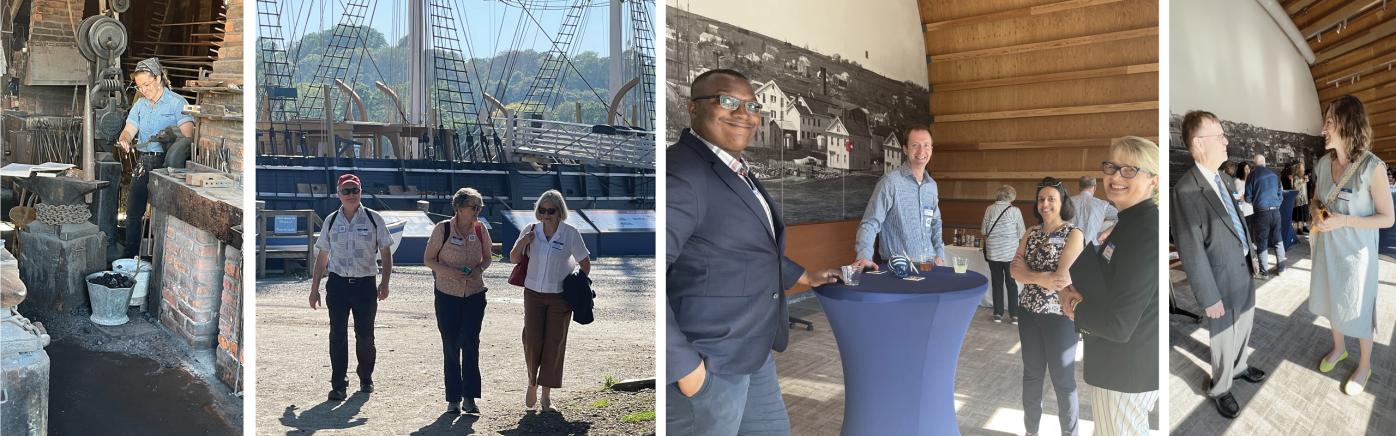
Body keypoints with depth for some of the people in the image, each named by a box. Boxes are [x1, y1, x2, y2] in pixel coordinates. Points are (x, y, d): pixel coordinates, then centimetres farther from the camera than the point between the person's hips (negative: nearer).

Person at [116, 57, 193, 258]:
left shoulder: (177, 103, -6)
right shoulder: (140, 104, 15)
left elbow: (187, 135, -20)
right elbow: (129, 130, 9)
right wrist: (124, 140, -15)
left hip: (166, 163, -6)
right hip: (143, 162, 6)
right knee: (133, 211, 8)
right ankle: (129, 256, 18)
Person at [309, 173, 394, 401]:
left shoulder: (373, 219, 2)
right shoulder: (331, 221, 7)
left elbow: (386, 253, 4)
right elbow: (322, 257, 13)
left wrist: (385, 282, -8)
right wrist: (314, 288, 10)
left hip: (365, 284, -1)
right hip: (338, 284, 1)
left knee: (365, 335, 5)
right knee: (337, 335, -1)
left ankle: (366, 378, 27)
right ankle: (338, 385, 6)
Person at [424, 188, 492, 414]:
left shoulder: (480, 229, -1)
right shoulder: (442, 229, -9)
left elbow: (487, 258, 11)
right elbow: (428, 259, -3)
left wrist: (479, 269, -11)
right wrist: (450, 272, -19)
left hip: (475, 294, 2)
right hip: (447, 294, -1)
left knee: (470, 344, -4)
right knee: (451, 346, 4)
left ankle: (469, 397, 5)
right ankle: (453, 398, 15)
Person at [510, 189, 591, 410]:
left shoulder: (571, 233, -8)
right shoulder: (531, 230, -1)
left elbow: (585, 263, 2)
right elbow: (514, 259, 7)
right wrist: (522, 243, -12)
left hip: (560, 296, -1)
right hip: (534, 293, 2)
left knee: (554, 343, 1)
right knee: (532, 340, -6)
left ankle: (546, 393, 13)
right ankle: (532, 383, 20)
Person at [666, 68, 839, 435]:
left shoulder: (735, 173, 13)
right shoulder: (680, 172, -21)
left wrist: (805, 276, 33)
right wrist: (683, 366, -25)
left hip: (752, 355, 10)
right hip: (705, 366, -10)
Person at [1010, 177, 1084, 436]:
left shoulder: (1074, 234, -9)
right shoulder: (1032, 233, 8)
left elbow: (1062, 278, -22)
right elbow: (1015, 268, -5)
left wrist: (1029, 275, -13)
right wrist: (1041, 278, -20)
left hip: (1059, 314, -5)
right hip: (1029, 312, 5)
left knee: (1063, 379, 5)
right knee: (1032, 373, 15)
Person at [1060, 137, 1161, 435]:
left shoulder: (1146, 233, -25)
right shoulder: (1129, 222, 6)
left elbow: (1119, 325, -29)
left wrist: (1073, 309, -11)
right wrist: (1072, 289, -5)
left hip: (1125, 370, -10)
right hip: (1122, 363, 10)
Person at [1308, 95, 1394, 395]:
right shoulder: (1324, 163, -3)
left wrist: (1344, 221, -25)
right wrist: (1316, 213, -10)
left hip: (1355, 253, -5)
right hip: (1326, 249, 5)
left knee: (1359, 311, 10)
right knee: (1333, 302, 21)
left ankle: (1364, 365, 29)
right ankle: (1338, 348, 43)